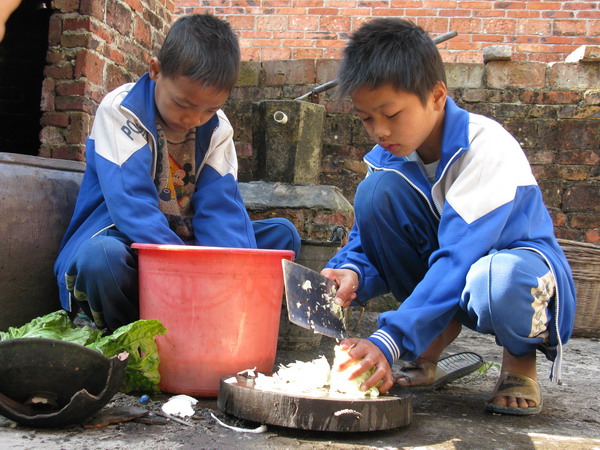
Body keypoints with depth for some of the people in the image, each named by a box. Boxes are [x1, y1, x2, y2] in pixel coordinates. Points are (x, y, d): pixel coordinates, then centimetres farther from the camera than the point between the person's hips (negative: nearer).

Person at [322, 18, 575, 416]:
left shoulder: (487, 149, -27)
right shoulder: (388, 158, -8)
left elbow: (460, 258, -36)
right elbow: (368, 239, -2)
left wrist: (389, 340, -43)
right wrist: (351, 272, -28)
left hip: (521, 265, -5)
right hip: (446, 279, 6)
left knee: (496, 283, -44)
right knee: (376, 189, -19)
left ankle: (521, 357, -3)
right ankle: (433, 344, -5)